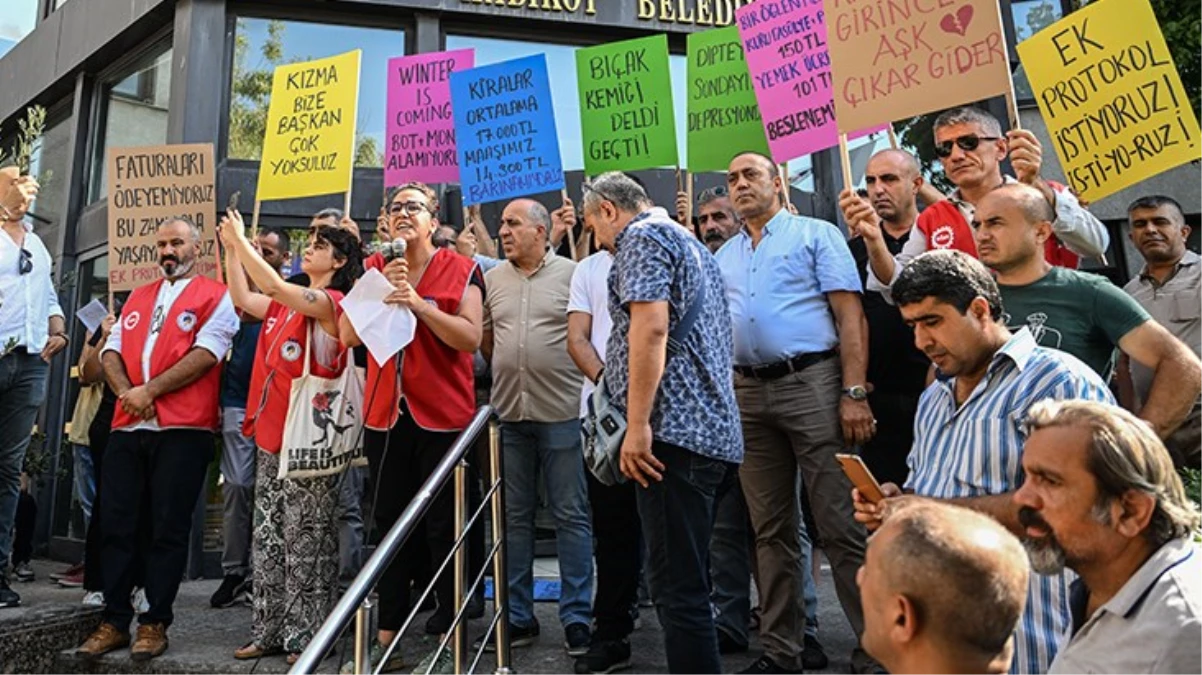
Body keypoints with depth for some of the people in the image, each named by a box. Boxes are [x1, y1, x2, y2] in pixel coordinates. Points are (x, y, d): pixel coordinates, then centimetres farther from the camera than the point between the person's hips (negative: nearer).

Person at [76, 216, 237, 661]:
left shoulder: (215, 297, 2)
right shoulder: (137, 298, 22)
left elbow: (205, 354, -11)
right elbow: (111, 350, 13)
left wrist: (149, 391, -12)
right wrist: (127, 392, -7)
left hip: (182, 429, -6)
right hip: (128, 426, 6)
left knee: (168, 528, -1)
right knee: (118, 524, 5)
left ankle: (155, 623, 8)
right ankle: (114, 621, 14)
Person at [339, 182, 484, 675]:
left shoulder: (460, 270, -3)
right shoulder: (372, 270, 10)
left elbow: (471, 338, -13)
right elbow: (347, 335, 1)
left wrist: (419, 304, -21)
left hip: (443, 416, -4)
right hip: (386, 415, 4)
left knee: (444, 529, 3)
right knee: (390, 525, 11)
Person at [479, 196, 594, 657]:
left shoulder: (572, 273, -2)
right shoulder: (492, 279, 10)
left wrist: (585, 379, 0)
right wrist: (509, 371, 10)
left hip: (562, 412, -4)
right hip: (507, 413, 4)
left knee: (571, 516, 3)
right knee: (514, 517, 10)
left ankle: (577, 617, 12)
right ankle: (518, 616, 21)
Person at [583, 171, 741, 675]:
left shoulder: (642, 236, -4)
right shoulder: (689, 242, 26)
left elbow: (650, 325, -19)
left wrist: (637, 425, -20)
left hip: (674, 430, -10)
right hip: (710, 430, 10)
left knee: (677, 586, -9)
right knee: (685, 579, 15)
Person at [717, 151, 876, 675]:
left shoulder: (815, 234, 4)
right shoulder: (723, 257, 20)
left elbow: (850, 316, -4)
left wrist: (854, 393, -14)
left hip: (811, 382, -5)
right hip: (748, 393, 5)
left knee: (842, 524, -5)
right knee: (770, 528, 11)